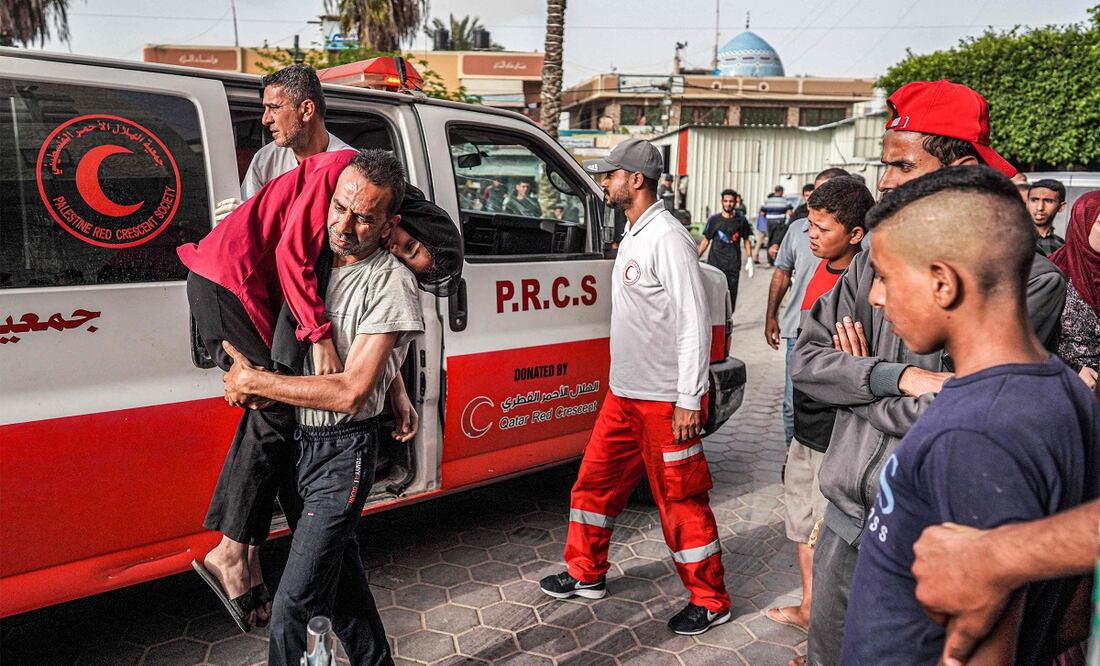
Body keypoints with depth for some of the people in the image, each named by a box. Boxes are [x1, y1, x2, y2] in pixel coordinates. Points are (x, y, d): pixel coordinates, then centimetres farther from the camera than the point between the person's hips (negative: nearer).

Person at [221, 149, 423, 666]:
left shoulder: (389, 283, -17)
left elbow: (348, 392, -22)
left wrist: (254, 381, -15)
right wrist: (248, 377, -7)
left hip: (343, 453, -7)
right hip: (295, 442, 7)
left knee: (294, 606, -5)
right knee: (339, 574, 21)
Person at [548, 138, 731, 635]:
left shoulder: (668, 238, -16)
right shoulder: (633, 235, 12)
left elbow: (693, 322, -19)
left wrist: (689, 400, -20)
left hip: (665, 399, -9)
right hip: (624, 392, 9)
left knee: (681, 500, 2)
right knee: (595, 482, 16)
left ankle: (710, 601, 20)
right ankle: (586, 574, 34)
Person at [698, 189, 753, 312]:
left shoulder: (741, 221, 5)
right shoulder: (714, 220, 4)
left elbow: (746, 241, 12)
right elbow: (705, 241, 6)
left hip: (733, 266, 1)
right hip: (714, 264, -1)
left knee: (731, 296, 3)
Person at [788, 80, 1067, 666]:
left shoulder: (1030, 279, -14)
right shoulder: (877, 257, 2)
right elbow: (805, 360, -2)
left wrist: (856, 378, -9)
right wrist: (897, 379, -17)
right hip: (846, 519, 5)